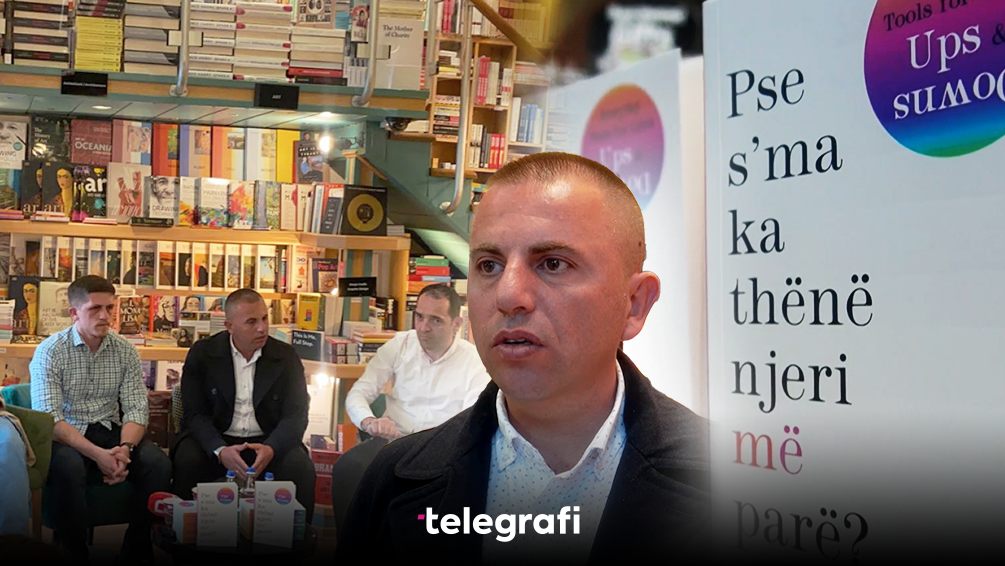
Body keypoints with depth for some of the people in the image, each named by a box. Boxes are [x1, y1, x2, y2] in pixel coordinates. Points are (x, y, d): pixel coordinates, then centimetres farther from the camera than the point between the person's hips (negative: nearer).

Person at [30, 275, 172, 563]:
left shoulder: (125, 350, 4)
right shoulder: (50, 351, -6)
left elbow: (136, 408, 0)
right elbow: (47, 417, -15)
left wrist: (125, 448, -22)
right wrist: (96, 454, -27)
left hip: (109, 431, 4)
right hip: (65, 435, -3)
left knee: (158, 464, -23)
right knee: (68, 467, -37)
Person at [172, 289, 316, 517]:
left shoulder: (286, 356, 2)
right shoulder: (202, 354, 0)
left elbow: (296, 415, -3)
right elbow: (195, 413, -6)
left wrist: (271, 449, -25)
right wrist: (220, 451, -25)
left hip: (268, 441, 0)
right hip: (215, 439, 0)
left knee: (301, 468, -27)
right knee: (186, 461, -30)